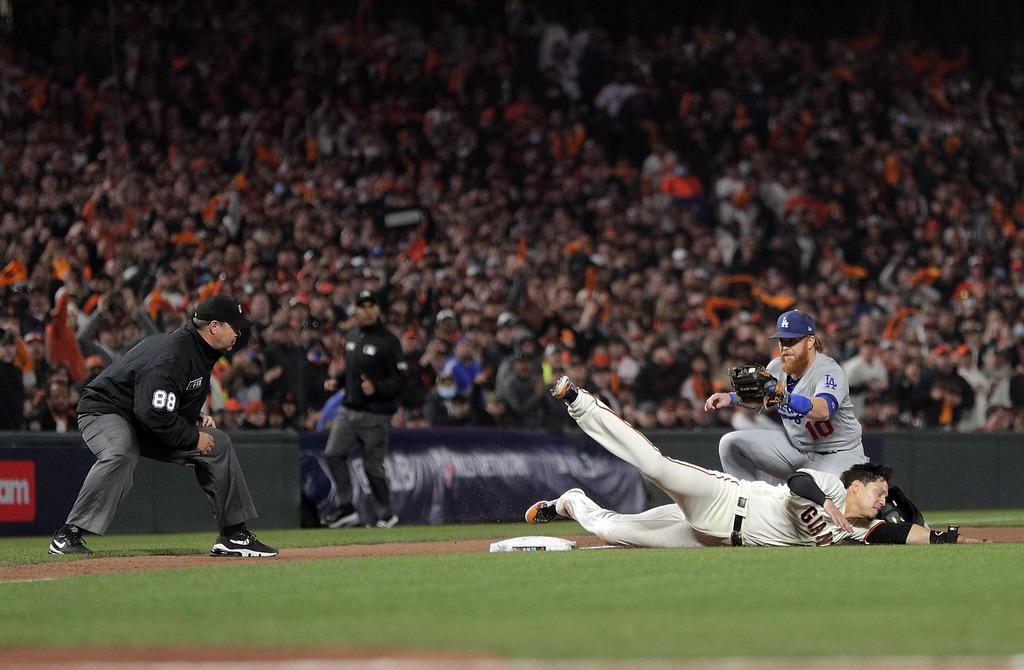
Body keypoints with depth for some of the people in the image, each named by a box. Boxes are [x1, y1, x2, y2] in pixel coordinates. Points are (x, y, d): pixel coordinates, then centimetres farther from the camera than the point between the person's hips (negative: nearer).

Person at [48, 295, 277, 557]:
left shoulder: (202, 352, 4)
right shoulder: (172, 356, -30)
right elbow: (154, 413, -35)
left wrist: (196, 418, 4)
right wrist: (193, 438, -23)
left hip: (149, 418, 10)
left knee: (218, 443, 5)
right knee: (120, 456, -41)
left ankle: (234, 535, 10)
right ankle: (68, 535, -33)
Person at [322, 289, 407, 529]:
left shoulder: (388, 342, -11)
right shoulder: (351, 336, 11)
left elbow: (400, 381, -13)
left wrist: (376, 388, -27)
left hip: (375, 414, -6)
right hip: (348, 408, 7)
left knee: (373, 466, -1)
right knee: (334, 454, -7)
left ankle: (386, 514, 15)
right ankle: (347, 509, 0)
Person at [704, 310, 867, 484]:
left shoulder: (829, 370, -22)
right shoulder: (778, 367, -1)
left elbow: (824, 410, -42)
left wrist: (786, 398, -58)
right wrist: (730, 398, -5)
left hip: (838, 454, -7)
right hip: (796, 447, 7)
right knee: (732, 444, -3)